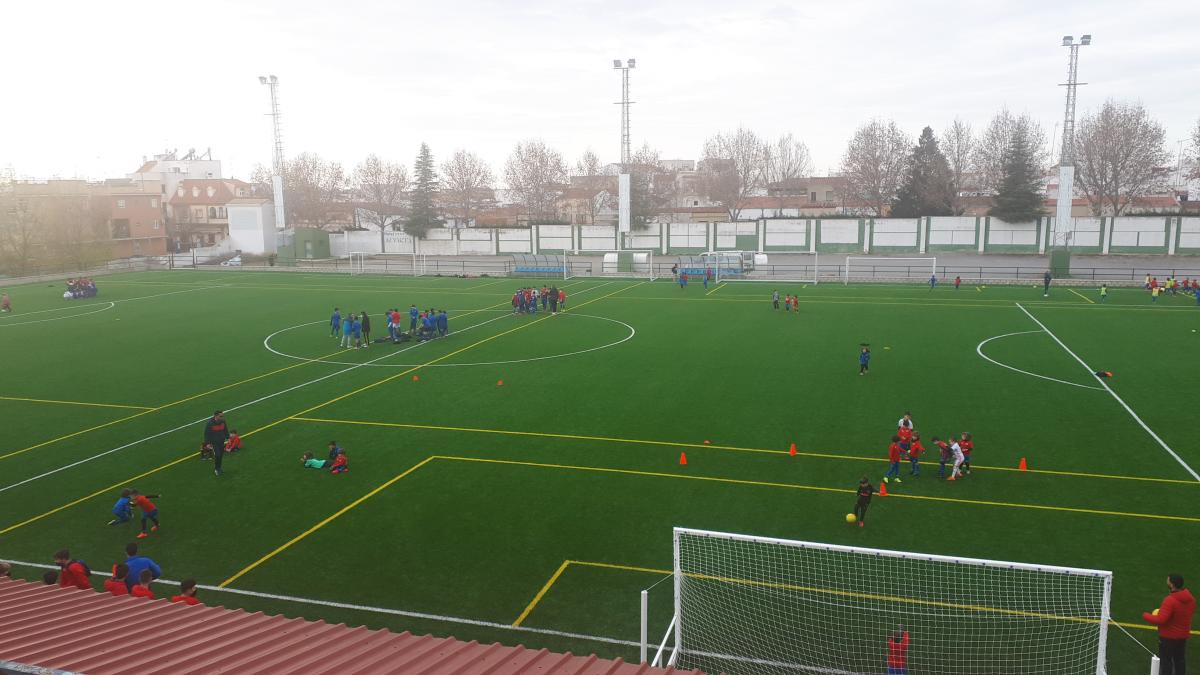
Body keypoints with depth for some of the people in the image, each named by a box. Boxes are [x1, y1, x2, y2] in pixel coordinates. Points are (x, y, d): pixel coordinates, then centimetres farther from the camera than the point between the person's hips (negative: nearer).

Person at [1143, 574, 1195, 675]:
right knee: (1180, 659, 20)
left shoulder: (1170, 600, -29)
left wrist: (1146, 615, -12)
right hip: (1183, 635, 7)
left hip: (1168, 636, -7)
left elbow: (1160, 620, -30)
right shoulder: (1190, 598, -4)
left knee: (1166, 660, 6)